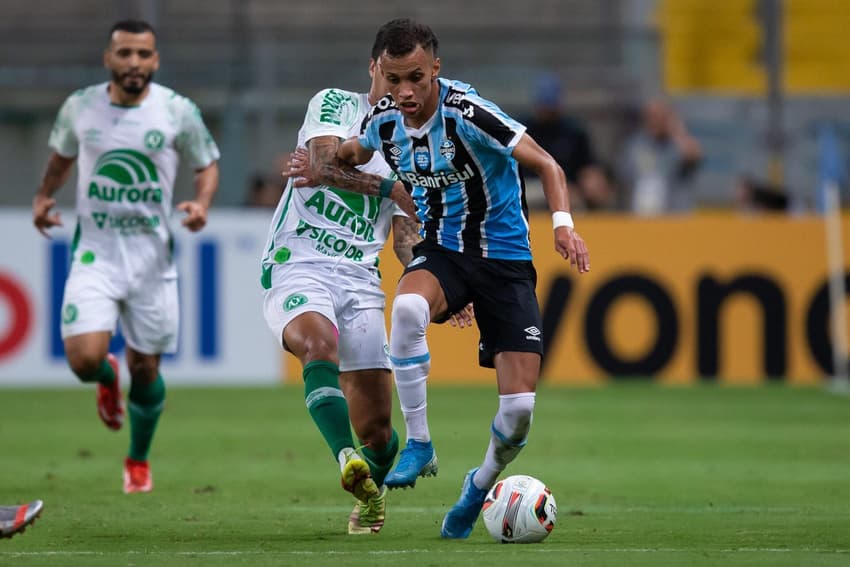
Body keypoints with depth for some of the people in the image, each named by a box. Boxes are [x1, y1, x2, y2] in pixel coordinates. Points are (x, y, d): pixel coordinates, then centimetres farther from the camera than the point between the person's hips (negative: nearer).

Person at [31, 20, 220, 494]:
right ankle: (108, 378, 23)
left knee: (145, 368, 6)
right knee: (84, 359, -16)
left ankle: (139, 460, 31)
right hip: (95, 253, 0)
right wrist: (44, 196, 4)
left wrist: (202, 204, -11)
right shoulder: (80, 107, 0)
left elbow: (208, 165, 8)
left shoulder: (178, 111, -5)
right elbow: (62, 155, 20)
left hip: (153, 255, 0)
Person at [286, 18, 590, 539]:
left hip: (504, 258, -3)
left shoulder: (466, 113, -22)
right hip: (441, 249, 3)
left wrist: (563, 223, -32)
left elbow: (547, 166, -17)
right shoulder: (384, 119, -5)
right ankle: (419, 447, -22)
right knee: (408, 307, -37)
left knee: (519, 407, -12)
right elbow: (353, 154, 21)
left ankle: (481, 485, 22)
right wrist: (324, 174, 1)